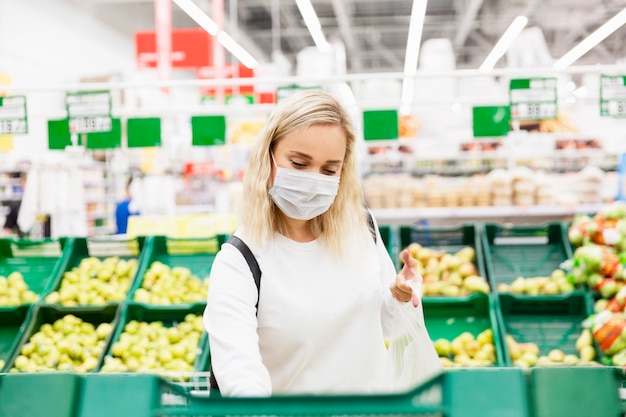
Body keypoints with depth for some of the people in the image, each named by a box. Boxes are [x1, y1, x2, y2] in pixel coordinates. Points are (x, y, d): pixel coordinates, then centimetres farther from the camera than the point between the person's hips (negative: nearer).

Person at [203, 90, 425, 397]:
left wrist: (399, 297, -16)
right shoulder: (237, 265, -24)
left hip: (371, 397, 4)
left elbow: (379, 326, 4)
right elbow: (239, 376, -37)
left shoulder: (361, 229, -10)